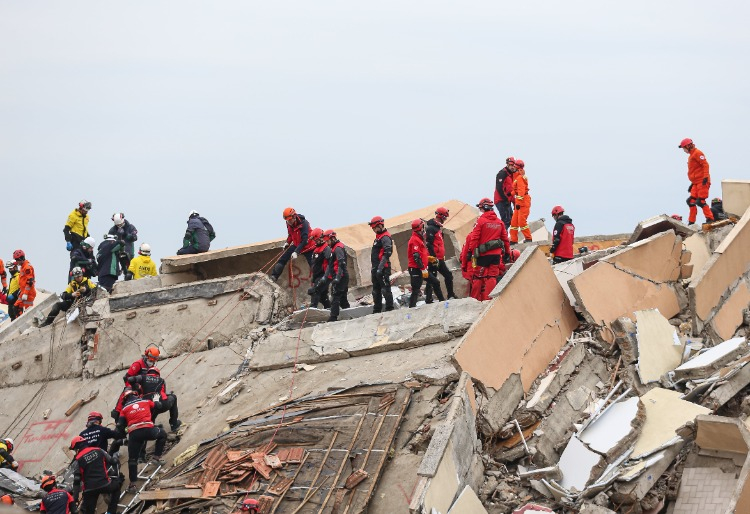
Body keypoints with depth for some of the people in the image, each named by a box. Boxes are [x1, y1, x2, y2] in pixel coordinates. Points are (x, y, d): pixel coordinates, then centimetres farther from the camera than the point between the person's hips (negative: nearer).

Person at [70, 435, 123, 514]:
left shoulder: (78, 459, -2)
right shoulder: (98, 451, 4)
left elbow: (76, 480, -3)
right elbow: (113, 461, 13)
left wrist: (75, 497, 2)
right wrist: (116, 456, 37)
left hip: (90, 489, -1)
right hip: (104, 485, 1)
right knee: (117, 484, 31)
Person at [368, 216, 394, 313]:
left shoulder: (385, 237, -14)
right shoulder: (378, 236, 19)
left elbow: (387, 253, -24)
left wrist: (380, 267, -29)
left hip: (383, 268, -11)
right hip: (376, 268, 11)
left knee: (385, 289, -8)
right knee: (376, 290, 15)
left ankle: (389, 308, -5)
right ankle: (377, 310, 22)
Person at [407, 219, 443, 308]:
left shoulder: (419, 239, 17)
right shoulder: (415, 240, -16)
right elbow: (416, 257, -23)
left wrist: (428, 258, 12)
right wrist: (423, 269, -22)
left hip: (421, 269, 11)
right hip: (416, 269, -11)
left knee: (435, 282, 18)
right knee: (416, 290, -12)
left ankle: (442, 301, 29)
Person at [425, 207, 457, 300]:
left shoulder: (438, 228, 19)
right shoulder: (431, 228, -14)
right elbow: (429, 244, -21)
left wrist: (442, 256, 23)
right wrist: (434, 258, -24)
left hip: (439, 258, 10)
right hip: (434, 259, -10)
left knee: (448, 275, 13)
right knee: (432, 279, -8)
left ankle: (451, 295, 21)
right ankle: (429, 299, -7)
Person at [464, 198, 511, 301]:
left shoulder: (480, 221, -7)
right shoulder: (500, 222, 9)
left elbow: (474, 238, -10)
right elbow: (505, 239, 12)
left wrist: (470, 251, -7)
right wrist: (507, 253, 19)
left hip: (483, 254, -4)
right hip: (496, 254, 4)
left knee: (478, 277, 4)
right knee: (492, 276, 6)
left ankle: (475, 299, 8)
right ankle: (487, 298, 0)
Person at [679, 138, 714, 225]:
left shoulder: (697, 153, -6)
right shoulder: (691, 156, 24)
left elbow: (705, 164, -16)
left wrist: (705, 177, -25)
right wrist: (692, 183, 27)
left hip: (702, 181, -10)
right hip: (696, 182, 10)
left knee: (700, 201, -15)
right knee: (691, 201, 6)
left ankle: (710, 218, -12)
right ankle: (691, 222, 9)